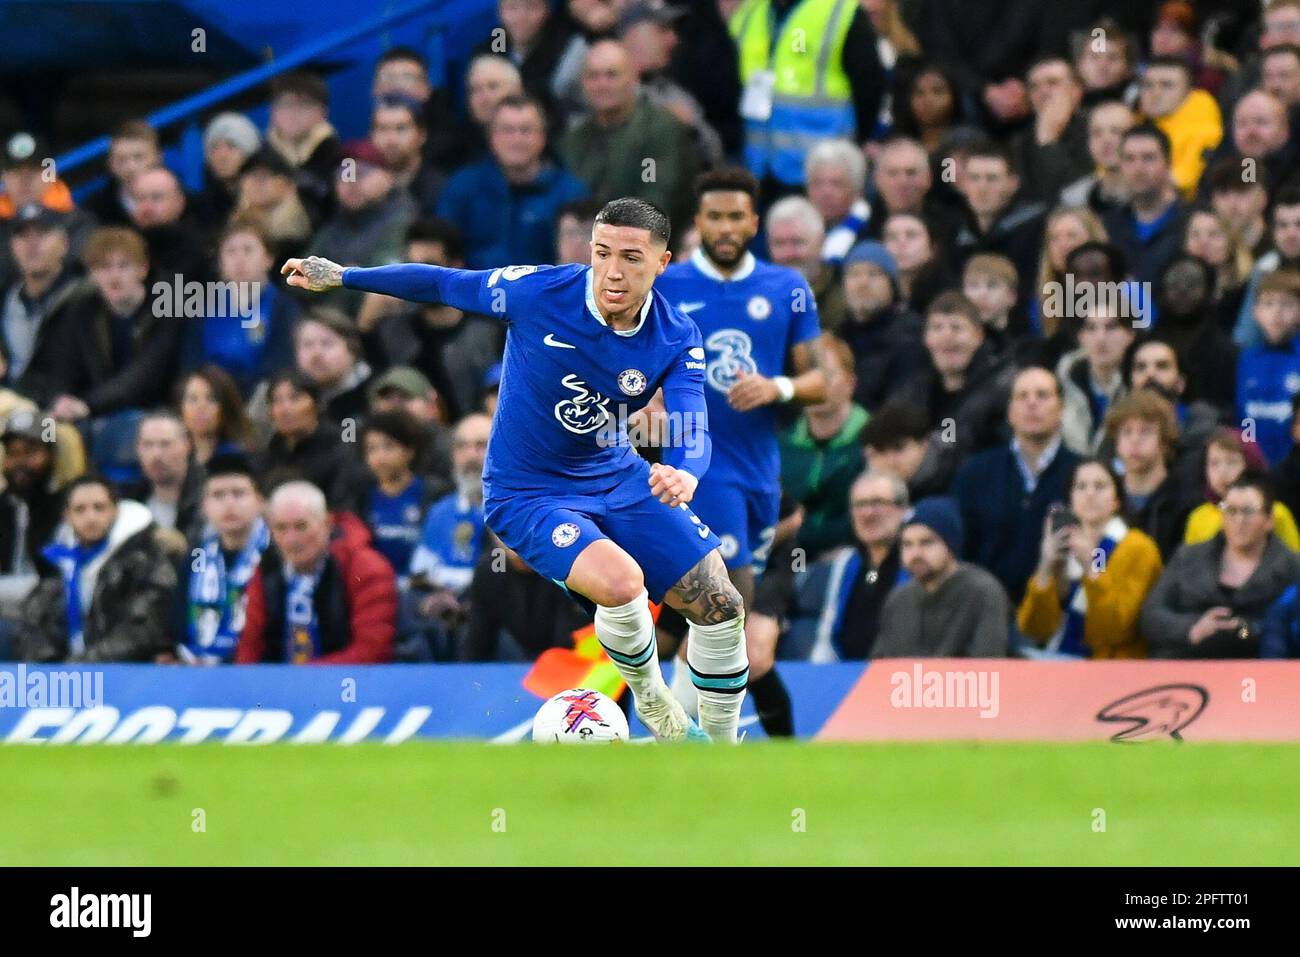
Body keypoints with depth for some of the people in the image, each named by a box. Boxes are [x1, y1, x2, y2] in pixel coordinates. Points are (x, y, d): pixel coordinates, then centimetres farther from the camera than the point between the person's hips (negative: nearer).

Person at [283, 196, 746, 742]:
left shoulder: (677, 340, -14)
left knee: (721, 607, 1)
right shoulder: (538, 291, -22)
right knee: (620, 582, -31)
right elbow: (444, 285, -7)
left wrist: (685, 473, -51)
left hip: (616, 477, 4)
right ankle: (649, 697, 1)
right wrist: (340, 276, -1)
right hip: (527, 492, -4)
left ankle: (721, 748, 26)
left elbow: (692, 426, -27)